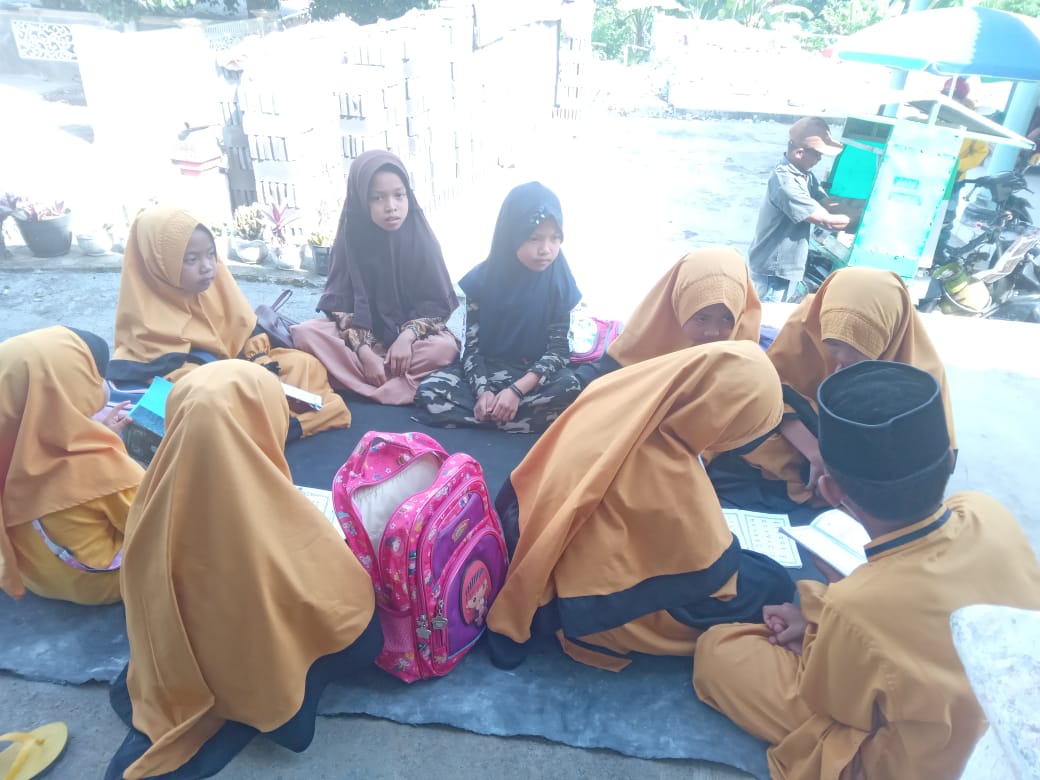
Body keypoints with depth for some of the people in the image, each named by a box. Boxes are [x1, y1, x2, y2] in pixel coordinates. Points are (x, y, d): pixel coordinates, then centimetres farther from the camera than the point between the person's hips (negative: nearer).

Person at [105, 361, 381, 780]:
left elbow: (147, 612, -1)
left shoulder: (156, 502, -20)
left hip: (174, 674, 6)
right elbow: (351, 609, -16)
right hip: (258, 683, -6)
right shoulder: (282, 522, -35)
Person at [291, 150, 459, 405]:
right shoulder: (351, 239, -7)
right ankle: (400, 383, -31)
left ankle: (355, 381, -31)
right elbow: (340, 304, -10)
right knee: (305, 333, -25)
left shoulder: (421, 239, -9)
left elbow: (438, 302, -8)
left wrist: (407, 336, -24)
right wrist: (364, 351, -24)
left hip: (413, 335, -1)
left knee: (445, 347, -33)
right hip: (363, 336, 1)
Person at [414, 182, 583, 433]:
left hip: (534, 376, -1)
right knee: (429, 392, -25)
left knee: (570, 388, -33)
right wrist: (482, 391, -24)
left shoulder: (558, 280, -9)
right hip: (486, 370, 1)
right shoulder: (483, 278, -7)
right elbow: (472, 345, -5)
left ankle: (487, 415, -23)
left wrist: (517, 390, -24)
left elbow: (558, 348, -11)